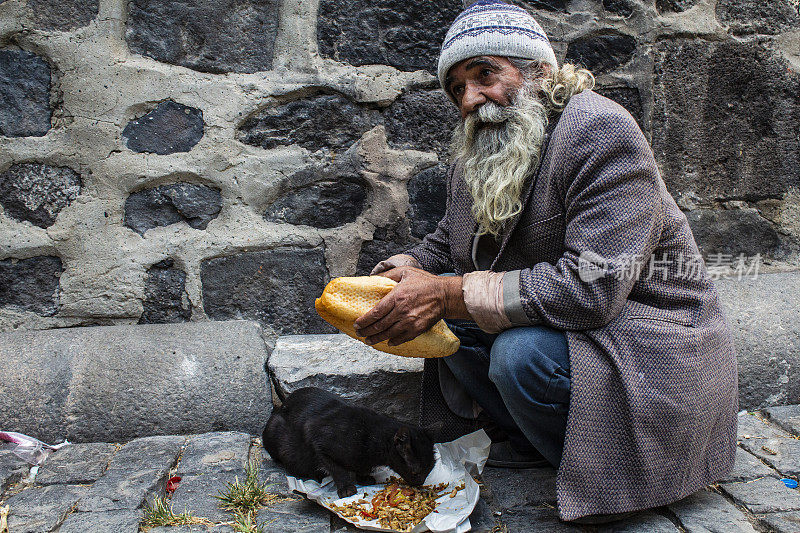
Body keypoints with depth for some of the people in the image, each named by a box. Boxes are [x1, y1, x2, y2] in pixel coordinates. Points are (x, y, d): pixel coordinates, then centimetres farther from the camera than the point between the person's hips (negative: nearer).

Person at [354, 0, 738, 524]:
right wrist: (412, 267, -8)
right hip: (552, 322, 8)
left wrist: (451, 295, -31)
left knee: (521, 352, -32)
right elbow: (449, 240, 16)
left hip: (647, 339, -7)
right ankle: (530, 440, 7)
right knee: (440, 315, -6)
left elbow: (589, 288, -32)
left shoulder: (600, 132, -22)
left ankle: (601, 478, -4)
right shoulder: (475, 155, 2)